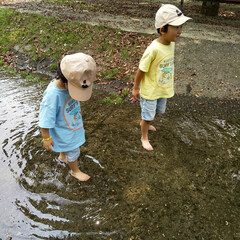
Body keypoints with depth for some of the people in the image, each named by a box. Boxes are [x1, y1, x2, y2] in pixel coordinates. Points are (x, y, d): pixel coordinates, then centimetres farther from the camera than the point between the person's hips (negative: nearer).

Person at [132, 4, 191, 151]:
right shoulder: (153, 49, -30)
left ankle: (145, 123, 56)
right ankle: (144, 137, 36)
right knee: (148, 115, 10)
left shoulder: (171, 44, -8)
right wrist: (135, 89, -11)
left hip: (163, 89, 7)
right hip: (150, 91, -7)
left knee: (157, 111, 27)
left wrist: (168, 84, 14)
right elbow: (141, 70, -21)